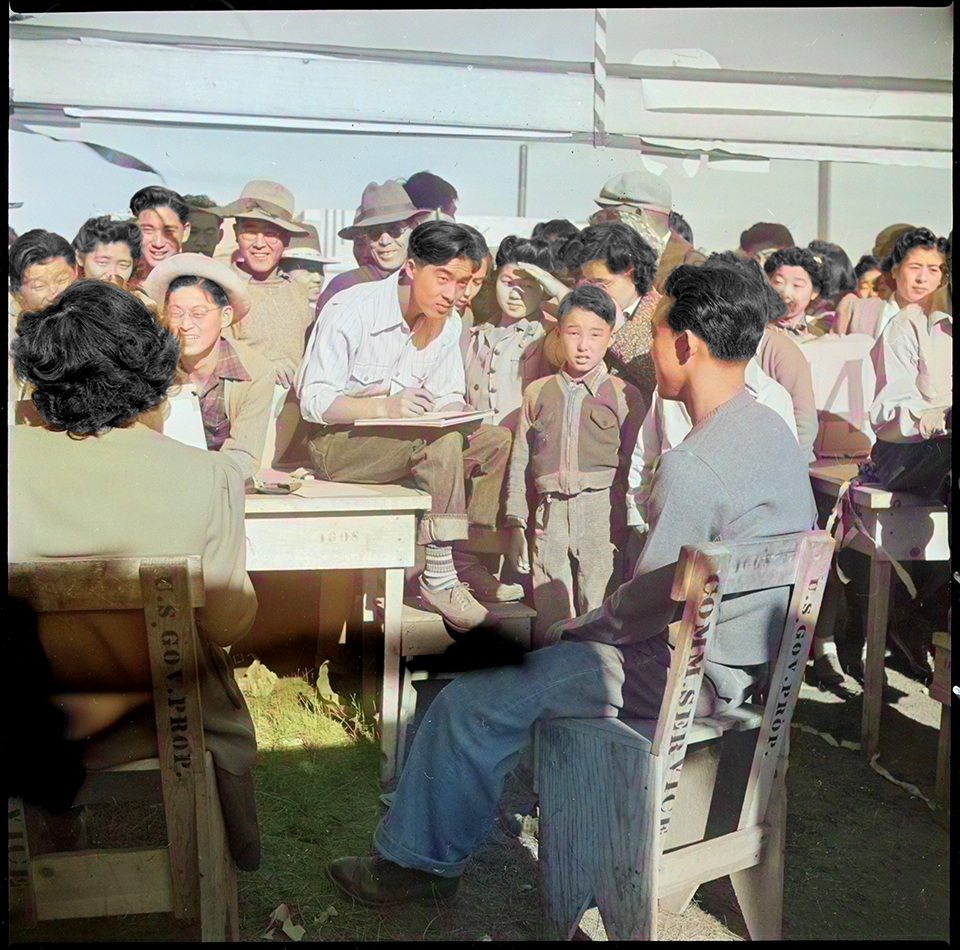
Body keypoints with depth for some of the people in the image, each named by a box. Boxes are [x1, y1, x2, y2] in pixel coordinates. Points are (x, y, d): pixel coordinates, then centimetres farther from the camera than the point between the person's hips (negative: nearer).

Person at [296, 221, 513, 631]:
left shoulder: (447, 322, 4)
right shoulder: (352, 310, -17)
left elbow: (449, 397, 6)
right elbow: (313, 401, -20)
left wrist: (452, 411, -20)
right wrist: (383, 406, -36)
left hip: (403, 440, 7)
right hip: (336, 443, -7)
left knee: (497, 441, -9)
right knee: (441, 441, -32)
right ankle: (439, 581, -27)